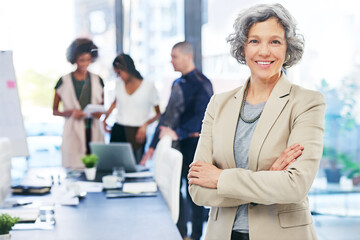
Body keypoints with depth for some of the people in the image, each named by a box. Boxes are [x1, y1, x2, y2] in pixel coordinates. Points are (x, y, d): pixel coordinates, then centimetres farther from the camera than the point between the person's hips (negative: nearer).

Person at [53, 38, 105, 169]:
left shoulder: (97, 80, 10)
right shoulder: (64, 81, 2)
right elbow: (54, 111, 5)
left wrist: (99, 112, -3)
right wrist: (70, 113, -13)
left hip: (94, 130, 2)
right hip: (73, 132, -2)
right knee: (74, 169, -8)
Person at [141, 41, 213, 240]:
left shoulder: (201, 84, -10)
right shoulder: (177, 83, 16)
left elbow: (201, 117, -21)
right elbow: (167, 115, 19)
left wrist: (178, 133, -32)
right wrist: (153, 145, 17)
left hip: (192, 144, -8)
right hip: (174, 145, 8)